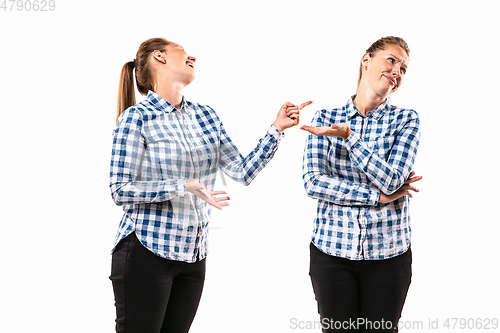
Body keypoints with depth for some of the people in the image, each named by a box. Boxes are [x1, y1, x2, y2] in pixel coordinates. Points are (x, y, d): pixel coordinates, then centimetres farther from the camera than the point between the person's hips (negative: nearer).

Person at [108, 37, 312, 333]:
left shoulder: (205, 116, 11)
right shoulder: (137, 117, -7)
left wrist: (277, 129, -1)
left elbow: (243, 172, 8)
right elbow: (120, 190, -11)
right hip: (147, 251, -5)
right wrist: (184, 187, -20)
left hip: (193, 254, 6)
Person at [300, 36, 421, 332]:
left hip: (388, 253, 0)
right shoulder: (326, 118, 2)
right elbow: (313, 182, -9)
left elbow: (391, 181, -13)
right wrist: (379, 197, -14)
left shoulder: (406, 119, 1)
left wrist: (348, 136, -19)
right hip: (331, 249, 0)